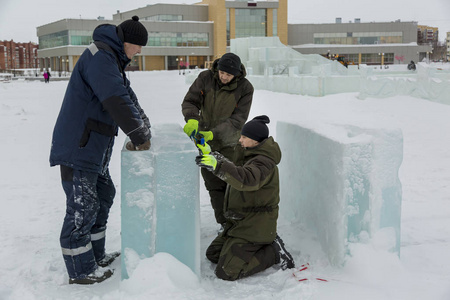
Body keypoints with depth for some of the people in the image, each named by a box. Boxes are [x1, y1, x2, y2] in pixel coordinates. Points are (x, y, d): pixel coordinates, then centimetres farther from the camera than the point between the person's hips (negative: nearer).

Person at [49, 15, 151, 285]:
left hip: (94, 149, 11)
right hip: (77, 148, -11)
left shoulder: (112, 60, 17)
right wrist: (141, 137, -20)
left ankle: (96, 257, 31)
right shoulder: (100, 57, -18)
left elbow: (129, 98, 16)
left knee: (103, 196, 19)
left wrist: (141, 131, 3)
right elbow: (117, 102, -27)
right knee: (83, 208, -4)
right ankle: (80, 270, 8)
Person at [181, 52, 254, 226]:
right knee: (214, 185, 3)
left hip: (229, 142, -2)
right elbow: (189, 101, -11)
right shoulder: (205, 78, -10)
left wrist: (213, 133, -29)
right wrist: (192, 119, -34)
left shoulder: (245, 88, -14)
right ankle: (225, 224, 13)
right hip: (205, 140, 2)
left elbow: (237, 120, -17)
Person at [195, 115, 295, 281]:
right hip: (242, 222, 10)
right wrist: (209, 154, 16)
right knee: (212, 254, 16)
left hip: (254, 227, -10)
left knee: (226, 272, -13)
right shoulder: (253, 156, 11)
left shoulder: (263, 162, -21)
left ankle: (273, 252, -1)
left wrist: (217, 165, -49)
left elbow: (247, 179, -41)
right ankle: (264, 244, 14)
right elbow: (233, 171, 23)